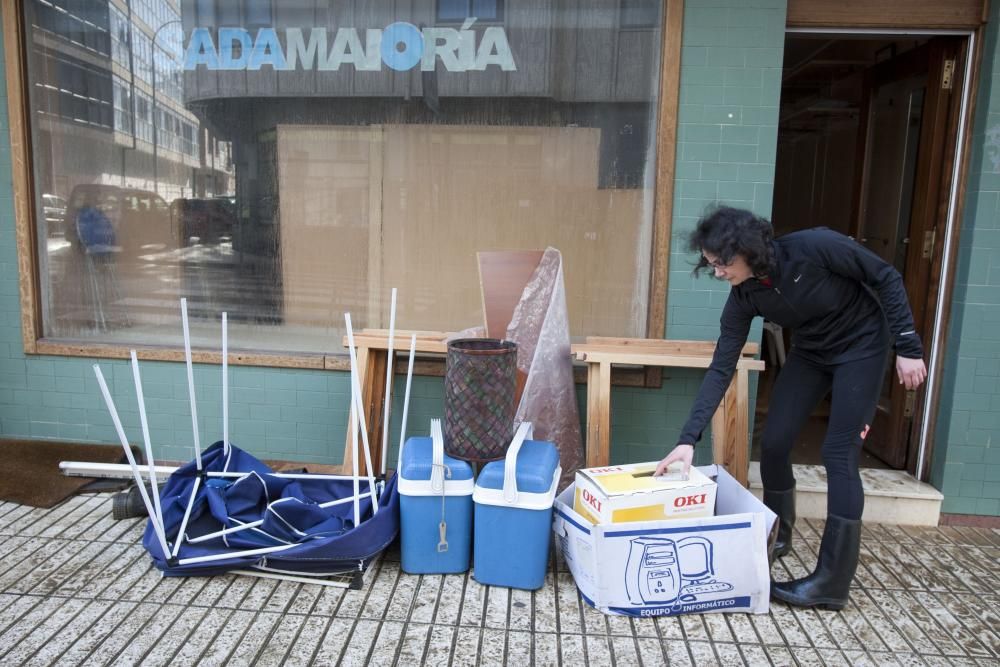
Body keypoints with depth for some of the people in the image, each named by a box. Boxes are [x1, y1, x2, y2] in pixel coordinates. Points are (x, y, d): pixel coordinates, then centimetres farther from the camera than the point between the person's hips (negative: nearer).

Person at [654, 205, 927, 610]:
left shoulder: (814, 247, -31)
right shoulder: (744, 297, -17)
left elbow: (886, 278, -17)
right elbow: (721, 369, -17)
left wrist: (908, 347, -17)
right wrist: (688, 439, -23)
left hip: (862, 346, -5)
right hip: (810, 352, 5)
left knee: (838, 454, -10)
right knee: (773, 442, 0)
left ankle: (831, 584, -2)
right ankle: (776, 537, 26)